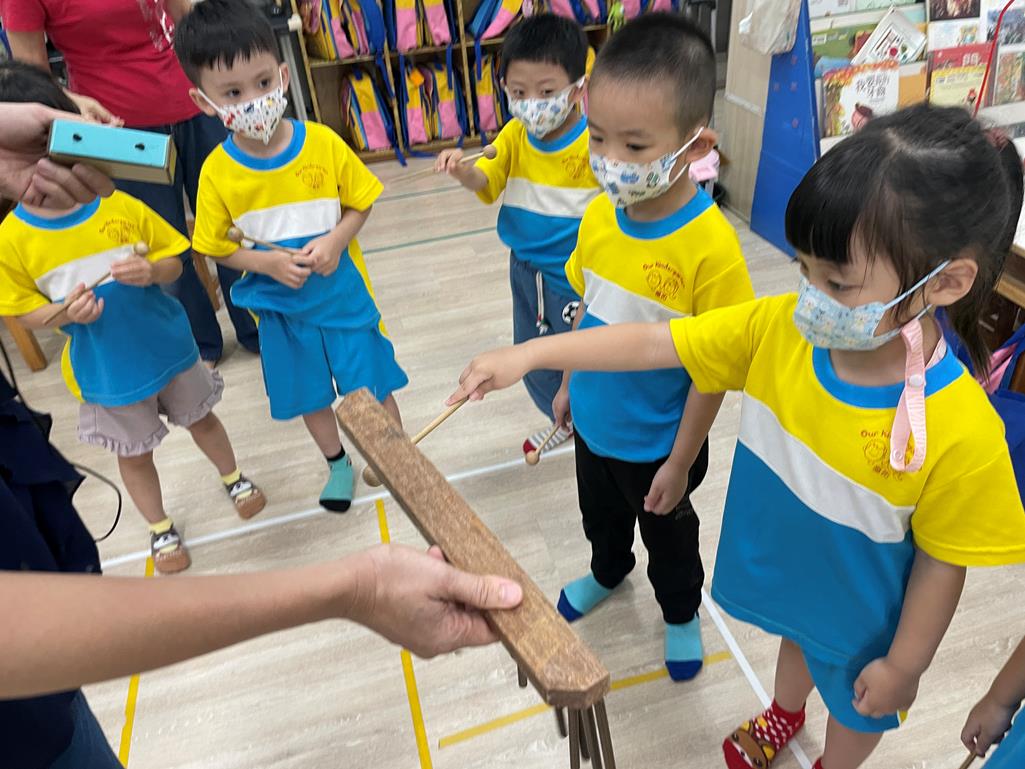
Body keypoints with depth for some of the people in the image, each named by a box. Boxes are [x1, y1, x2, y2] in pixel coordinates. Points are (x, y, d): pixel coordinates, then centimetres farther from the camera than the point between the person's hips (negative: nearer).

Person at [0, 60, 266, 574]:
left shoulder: (120, 208, -12)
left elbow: (173, 261, -3)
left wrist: (151, 271, -25)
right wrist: (63, 312, -25)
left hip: (168, 346, 1)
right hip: (106, 372, 0)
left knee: (200, 418, 22)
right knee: (134, 452, 17)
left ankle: (233, 478, 50)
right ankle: (160, 528, 40)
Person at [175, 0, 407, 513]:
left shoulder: (323, 143, -14)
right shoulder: (217, 172, -12)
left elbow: (361, 201, -3)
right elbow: (216, 247, -3)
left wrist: (335, 240, -20)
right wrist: (265, 262, -19)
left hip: (344, 294, -1)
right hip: (279, 307, 1)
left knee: (373, 386, 11)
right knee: (309, 396, 17)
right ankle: (338, 464, 44)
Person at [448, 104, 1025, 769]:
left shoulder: (961, 433, -34)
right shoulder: (778, 329, -24)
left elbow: (943, 561, -21)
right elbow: (654, 343, -22)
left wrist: (904, 667, -8)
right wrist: (531, 354, -29)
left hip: (862, 614, -4)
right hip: (783, 569, 5)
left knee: (857, 706, 27)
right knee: (797, 637, 36)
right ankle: (784, 715, 69)